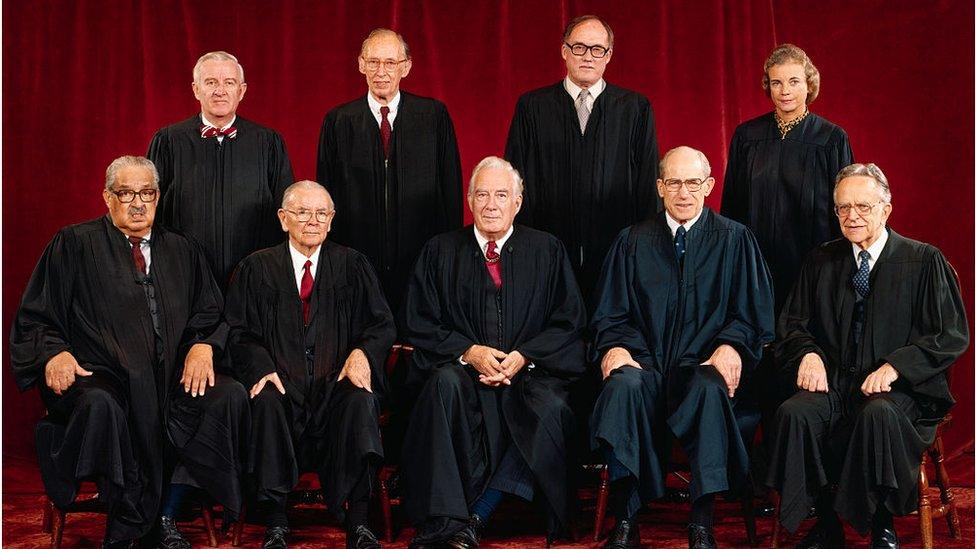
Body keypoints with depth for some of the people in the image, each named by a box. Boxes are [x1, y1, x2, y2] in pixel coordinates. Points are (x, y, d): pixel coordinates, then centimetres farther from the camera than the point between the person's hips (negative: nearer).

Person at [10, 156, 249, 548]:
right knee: (99, 405, -39)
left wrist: (202, 346, -6)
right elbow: (35, 320, 6)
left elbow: (210, 315, 17)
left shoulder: (179, 251, 20)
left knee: (230, 395, -25)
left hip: (171, 377, 4)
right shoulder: (75, 244, 9)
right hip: (97, 373, -3)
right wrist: (54, 353, -15)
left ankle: (166, 516, -15)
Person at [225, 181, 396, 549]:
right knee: (266, 402, -34)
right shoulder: (257, 268, 13)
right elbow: (240, 332, 6)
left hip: (337, 381, 0)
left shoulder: (352, 265, 14)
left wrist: (363, 352, -14)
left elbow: (383, 325, 9)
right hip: (282, 380, 0)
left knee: (361, 400, -32)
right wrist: (261, 367, -14)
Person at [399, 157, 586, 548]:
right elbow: (418, 324, 7)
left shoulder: (547, 251, 12)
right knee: (446, 382, -35)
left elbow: (569, 322, 7)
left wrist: (523, 357, -10)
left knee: (552, 408, -34)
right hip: (462, 366, 0)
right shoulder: (440, 252, 12)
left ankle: (475, 517, -31)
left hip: (531, 369, 0)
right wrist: (469, 352, -10)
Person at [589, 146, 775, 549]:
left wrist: (731, 346, -14)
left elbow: (753, 313, 7)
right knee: (624, 384, -34)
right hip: (647, 362, 1)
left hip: (703, 366, -1)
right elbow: (609, 314, 13)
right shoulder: (633, 241, 15)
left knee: (711, 389, -37)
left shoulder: (734, 239, 11)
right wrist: (614, 346, -10)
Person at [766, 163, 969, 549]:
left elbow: (952, 335, -2)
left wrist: (895, 366, -15)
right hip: (834, 383, 3)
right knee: (793, 413, -28)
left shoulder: (924, 261, 3)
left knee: (879, 414, -37)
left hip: (902, 389, -3)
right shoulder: (821, 262, 14)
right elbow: (793, 323, 18)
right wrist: (809, 352, -5)